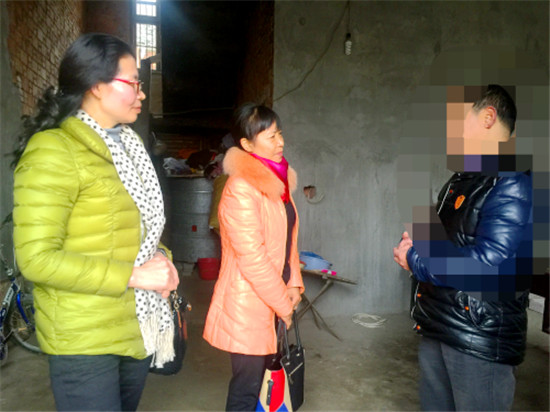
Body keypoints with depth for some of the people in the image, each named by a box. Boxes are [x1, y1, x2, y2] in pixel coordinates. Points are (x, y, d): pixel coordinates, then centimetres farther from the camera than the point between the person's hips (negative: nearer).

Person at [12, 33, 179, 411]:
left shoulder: (128, 143, 10)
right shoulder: (53, 150, -16)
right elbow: (36, 258, -21)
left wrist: (159, 257, -1)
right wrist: (132, 276, -21)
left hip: (138, 326, 8)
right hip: (85, 340, -7)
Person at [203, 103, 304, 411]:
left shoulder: (279, 180, 8)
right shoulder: (241, 188, -21)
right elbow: (252, 259, -22)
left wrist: (293, 285, 3)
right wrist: (284, 305, -13)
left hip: (274, 300, 8)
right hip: (248, 305, -8)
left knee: (264, 382, 21)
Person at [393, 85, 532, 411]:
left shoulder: (514, 184, -17)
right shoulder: (459, 182, 14)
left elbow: (487, 265, -26)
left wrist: (414, 260, -14)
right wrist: (420, 245, 0)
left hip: (482, 339, -8)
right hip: (437, 327, 9)